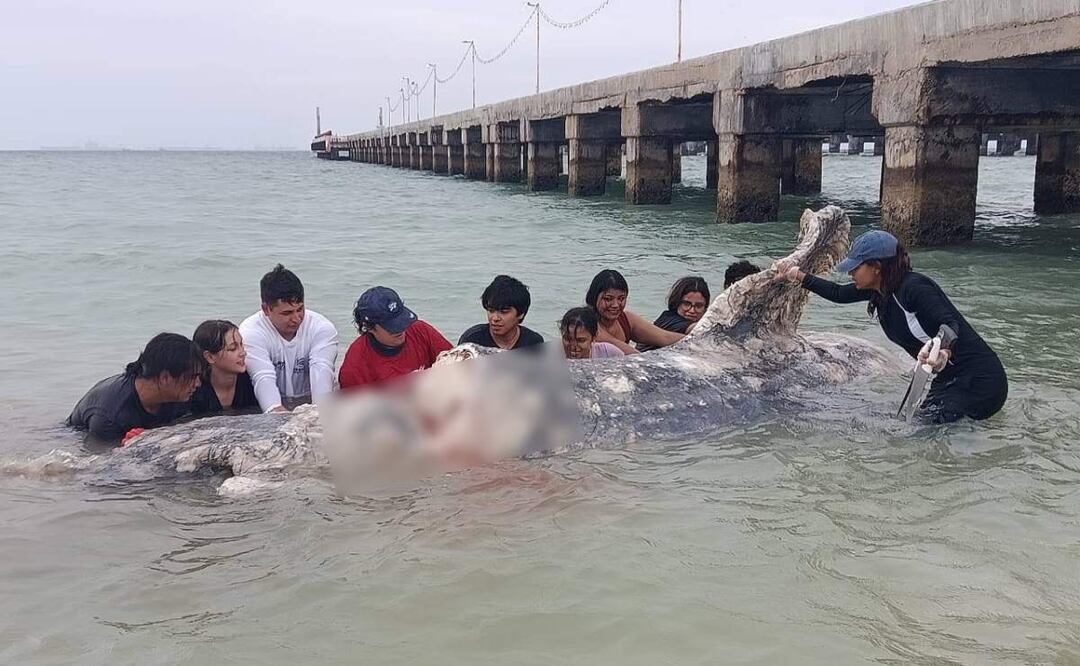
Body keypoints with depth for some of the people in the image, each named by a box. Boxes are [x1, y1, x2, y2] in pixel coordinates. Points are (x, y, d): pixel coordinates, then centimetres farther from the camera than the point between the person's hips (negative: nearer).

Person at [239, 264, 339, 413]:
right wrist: (276, 410, -47)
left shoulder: (323, 328, -8)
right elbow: (264, 378, -27)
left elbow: (322, 371, -23)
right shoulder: (250, 332, -13)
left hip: (311, 403, 2)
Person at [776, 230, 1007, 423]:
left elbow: (951, 323, -34)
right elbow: (838, 294, 19)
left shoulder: (914, 287, -23)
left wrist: (943, 351, -56)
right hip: (950, 378, 9)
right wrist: (798, 276, 17)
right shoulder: (879, 288, 3)